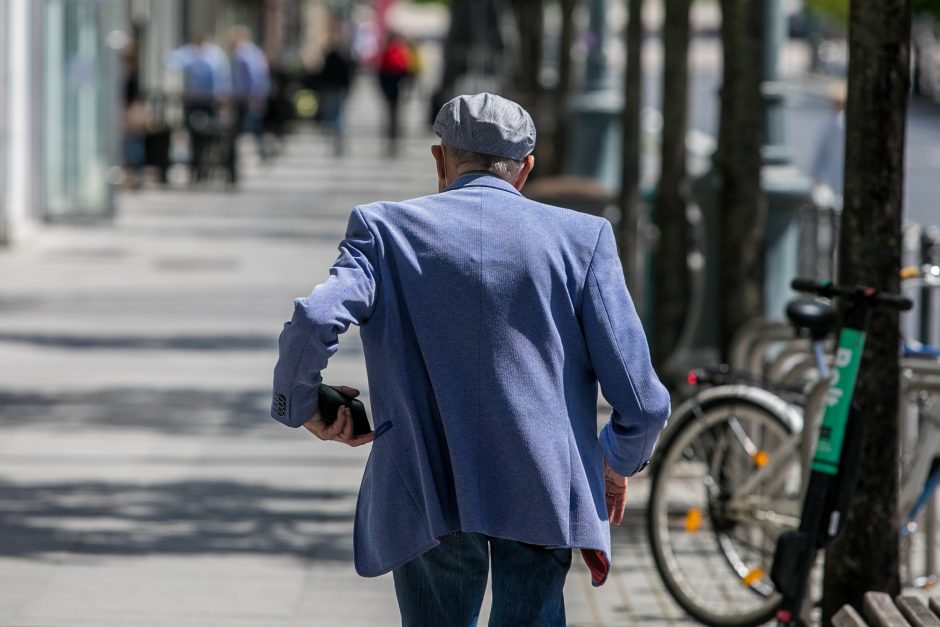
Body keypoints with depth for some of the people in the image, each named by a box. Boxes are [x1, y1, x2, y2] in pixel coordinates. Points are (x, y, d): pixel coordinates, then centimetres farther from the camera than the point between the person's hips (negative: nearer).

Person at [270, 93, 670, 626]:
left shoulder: (384, 227, 4)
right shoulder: (583, 236, 4)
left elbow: (315, 322, -15)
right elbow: (642, 400, -2)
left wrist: (301, 406, 5)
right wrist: (620, 459, 20)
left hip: (428, 500, 1)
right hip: (544, 496, 0)